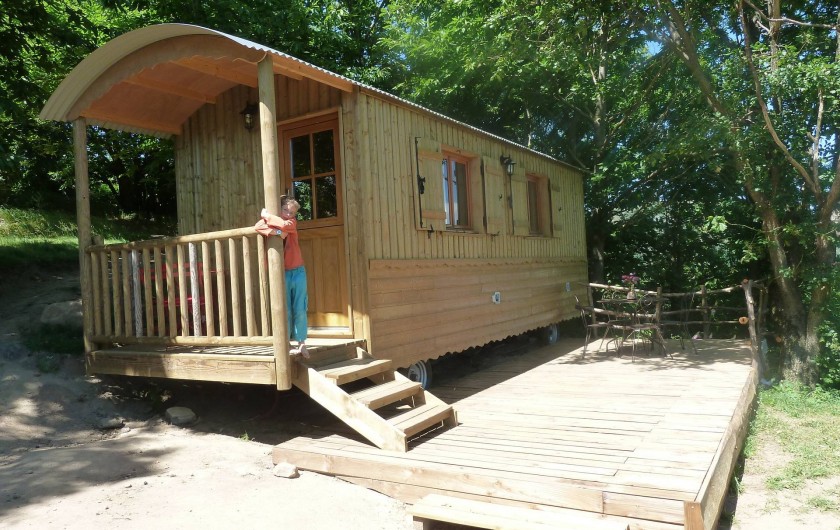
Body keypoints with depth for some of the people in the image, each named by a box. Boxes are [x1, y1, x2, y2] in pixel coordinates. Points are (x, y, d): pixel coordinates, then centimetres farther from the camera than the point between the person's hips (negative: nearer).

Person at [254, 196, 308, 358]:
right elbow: (259, 226, -20)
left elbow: (285, 225, -20)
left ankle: (301, 343, 14)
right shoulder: (271, 222, 2)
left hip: (298, 272, 1)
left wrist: (267, 216, -10)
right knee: (285, 310, 2)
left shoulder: (292, 223, 4)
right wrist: (277, 232, -29)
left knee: (300, 310, 4)